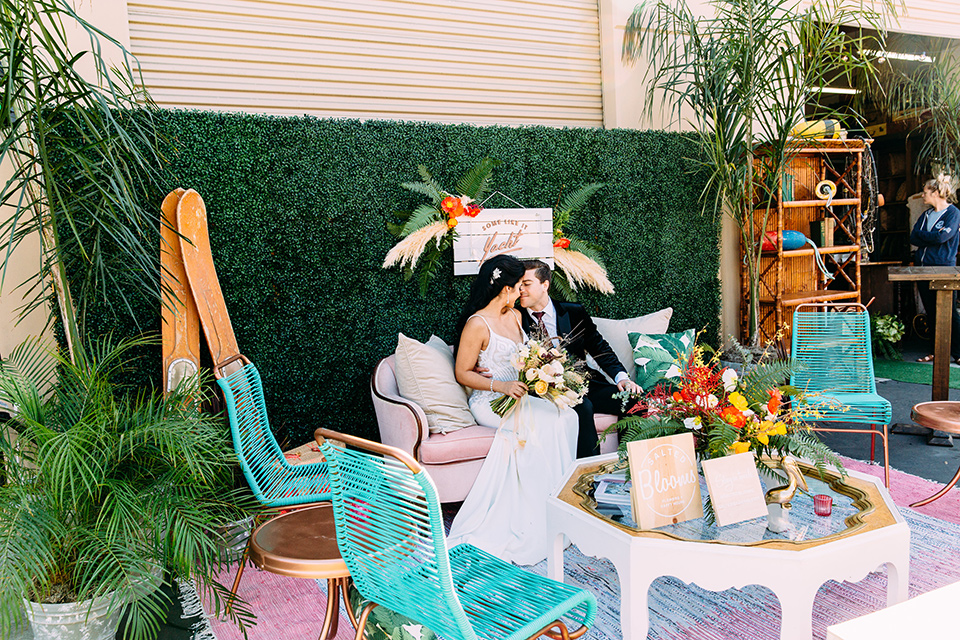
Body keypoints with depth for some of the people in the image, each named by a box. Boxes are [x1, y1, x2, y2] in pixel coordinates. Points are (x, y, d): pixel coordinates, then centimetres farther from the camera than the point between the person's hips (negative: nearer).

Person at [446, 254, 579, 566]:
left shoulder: (515, 316, 12)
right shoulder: (477, 324, -13)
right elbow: (463, 373, -11)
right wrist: (501, 386, -21)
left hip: (519, 395, 8)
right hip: (489, 402, -7)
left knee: (566, 416, -16)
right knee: (541, 424, -28)